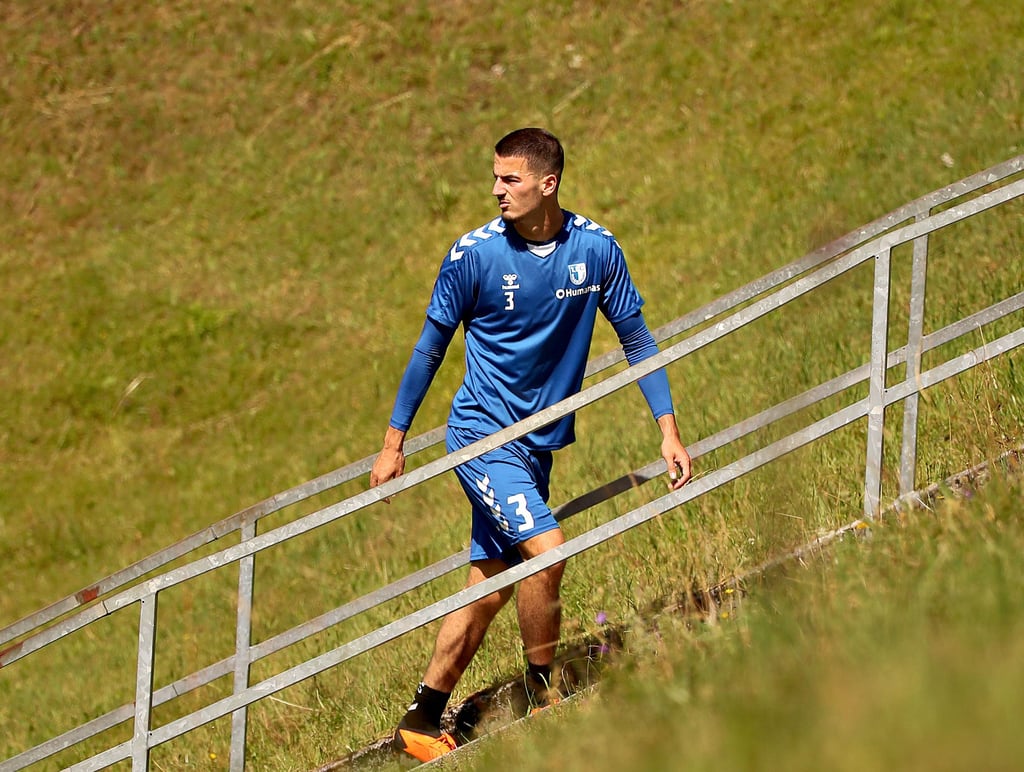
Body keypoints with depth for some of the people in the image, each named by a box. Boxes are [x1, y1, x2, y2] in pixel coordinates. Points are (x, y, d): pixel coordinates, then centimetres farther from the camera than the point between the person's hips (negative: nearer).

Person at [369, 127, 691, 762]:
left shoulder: (595, 249, -4)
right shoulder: (474, 254, -12)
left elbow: (636, 338, 6)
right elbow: (431, 348, -1)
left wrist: (670, 432, 0)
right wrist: (393, 444, 3)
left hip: (539, 442, 5)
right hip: (482, 432, -4)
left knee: (489, 588, 7)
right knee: (546, 549, -22)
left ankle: (422, 722, 17)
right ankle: (544, 696, -5)